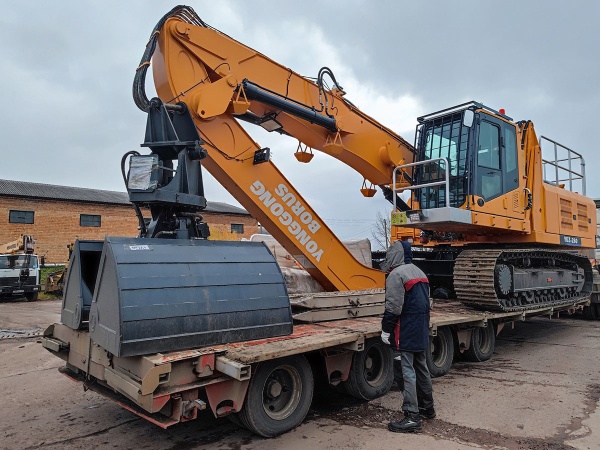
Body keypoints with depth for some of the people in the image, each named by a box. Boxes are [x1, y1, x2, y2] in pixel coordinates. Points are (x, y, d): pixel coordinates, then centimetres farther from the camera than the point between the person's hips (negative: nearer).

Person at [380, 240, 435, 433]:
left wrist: (386, 329, -10)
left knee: (408, 372, -6)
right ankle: (427, 407, 31)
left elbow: (393, 308, -19)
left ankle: (412, 417, -2)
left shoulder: (396, 274, -15)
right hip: (421, 331, 9)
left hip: (406, 332, -9)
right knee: (421, 368, 19)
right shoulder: (419, 272, 15)